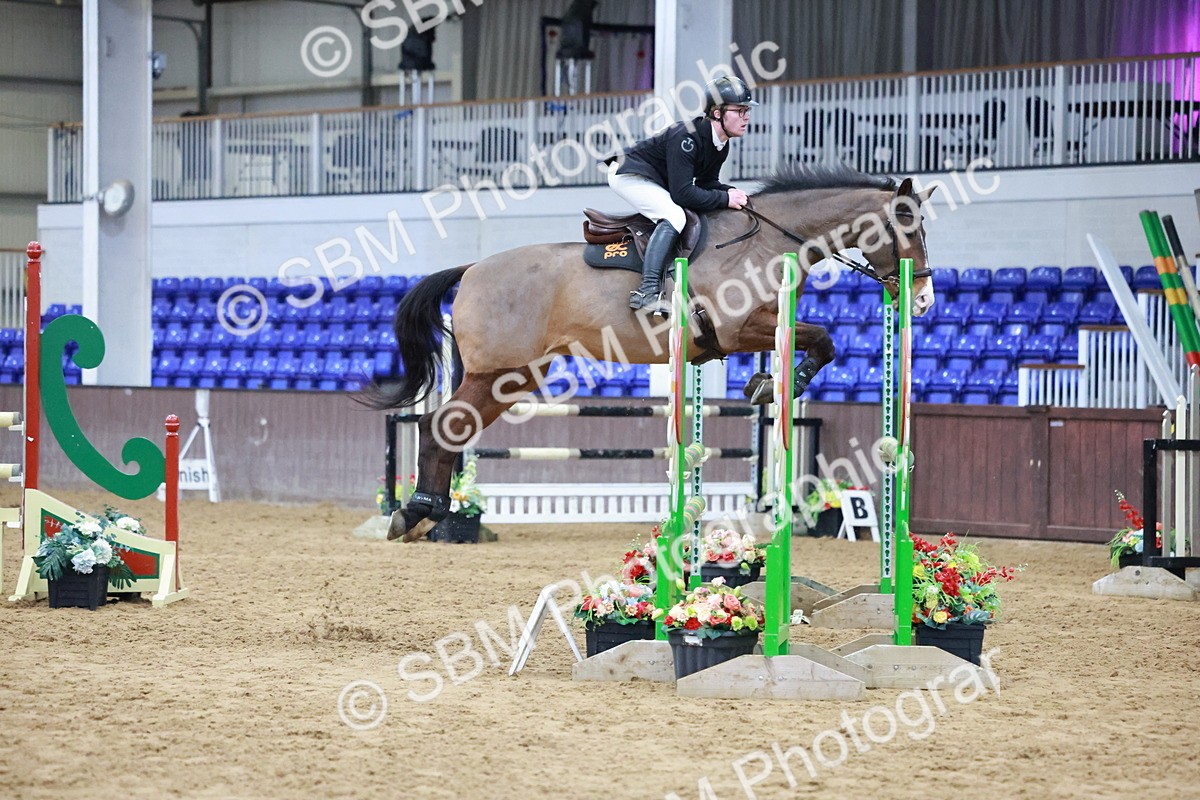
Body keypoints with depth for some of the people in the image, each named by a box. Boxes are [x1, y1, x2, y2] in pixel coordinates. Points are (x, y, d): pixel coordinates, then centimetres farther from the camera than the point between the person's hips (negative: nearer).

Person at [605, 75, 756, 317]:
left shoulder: (721, 145, -3)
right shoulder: (687, 137, -31)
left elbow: (705, 182, 9)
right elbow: (682, 193, -34)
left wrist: (730, 192, -12)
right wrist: (725, 199, -27)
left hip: (655, 182, 10)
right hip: (629, 176, -10)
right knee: (674, 216, -29)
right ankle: (647, 292, -35)